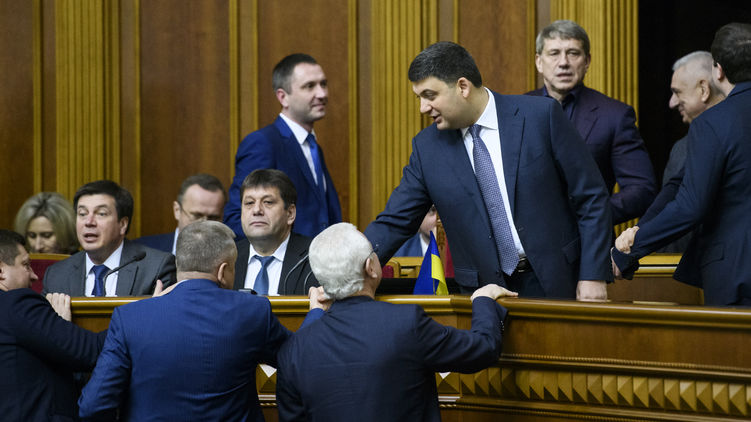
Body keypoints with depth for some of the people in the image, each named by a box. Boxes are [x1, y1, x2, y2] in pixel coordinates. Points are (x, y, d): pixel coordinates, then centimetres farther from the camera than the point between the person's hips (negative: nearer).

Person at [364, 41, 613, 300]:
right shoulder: (427, 147, 2)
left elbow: (591, 198, -4)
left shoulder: (541, 116, -7)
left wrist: (592, 276, -10)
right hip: (485, 292, 3)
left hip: (557, 284, -2)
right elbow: (394, 223, 5)